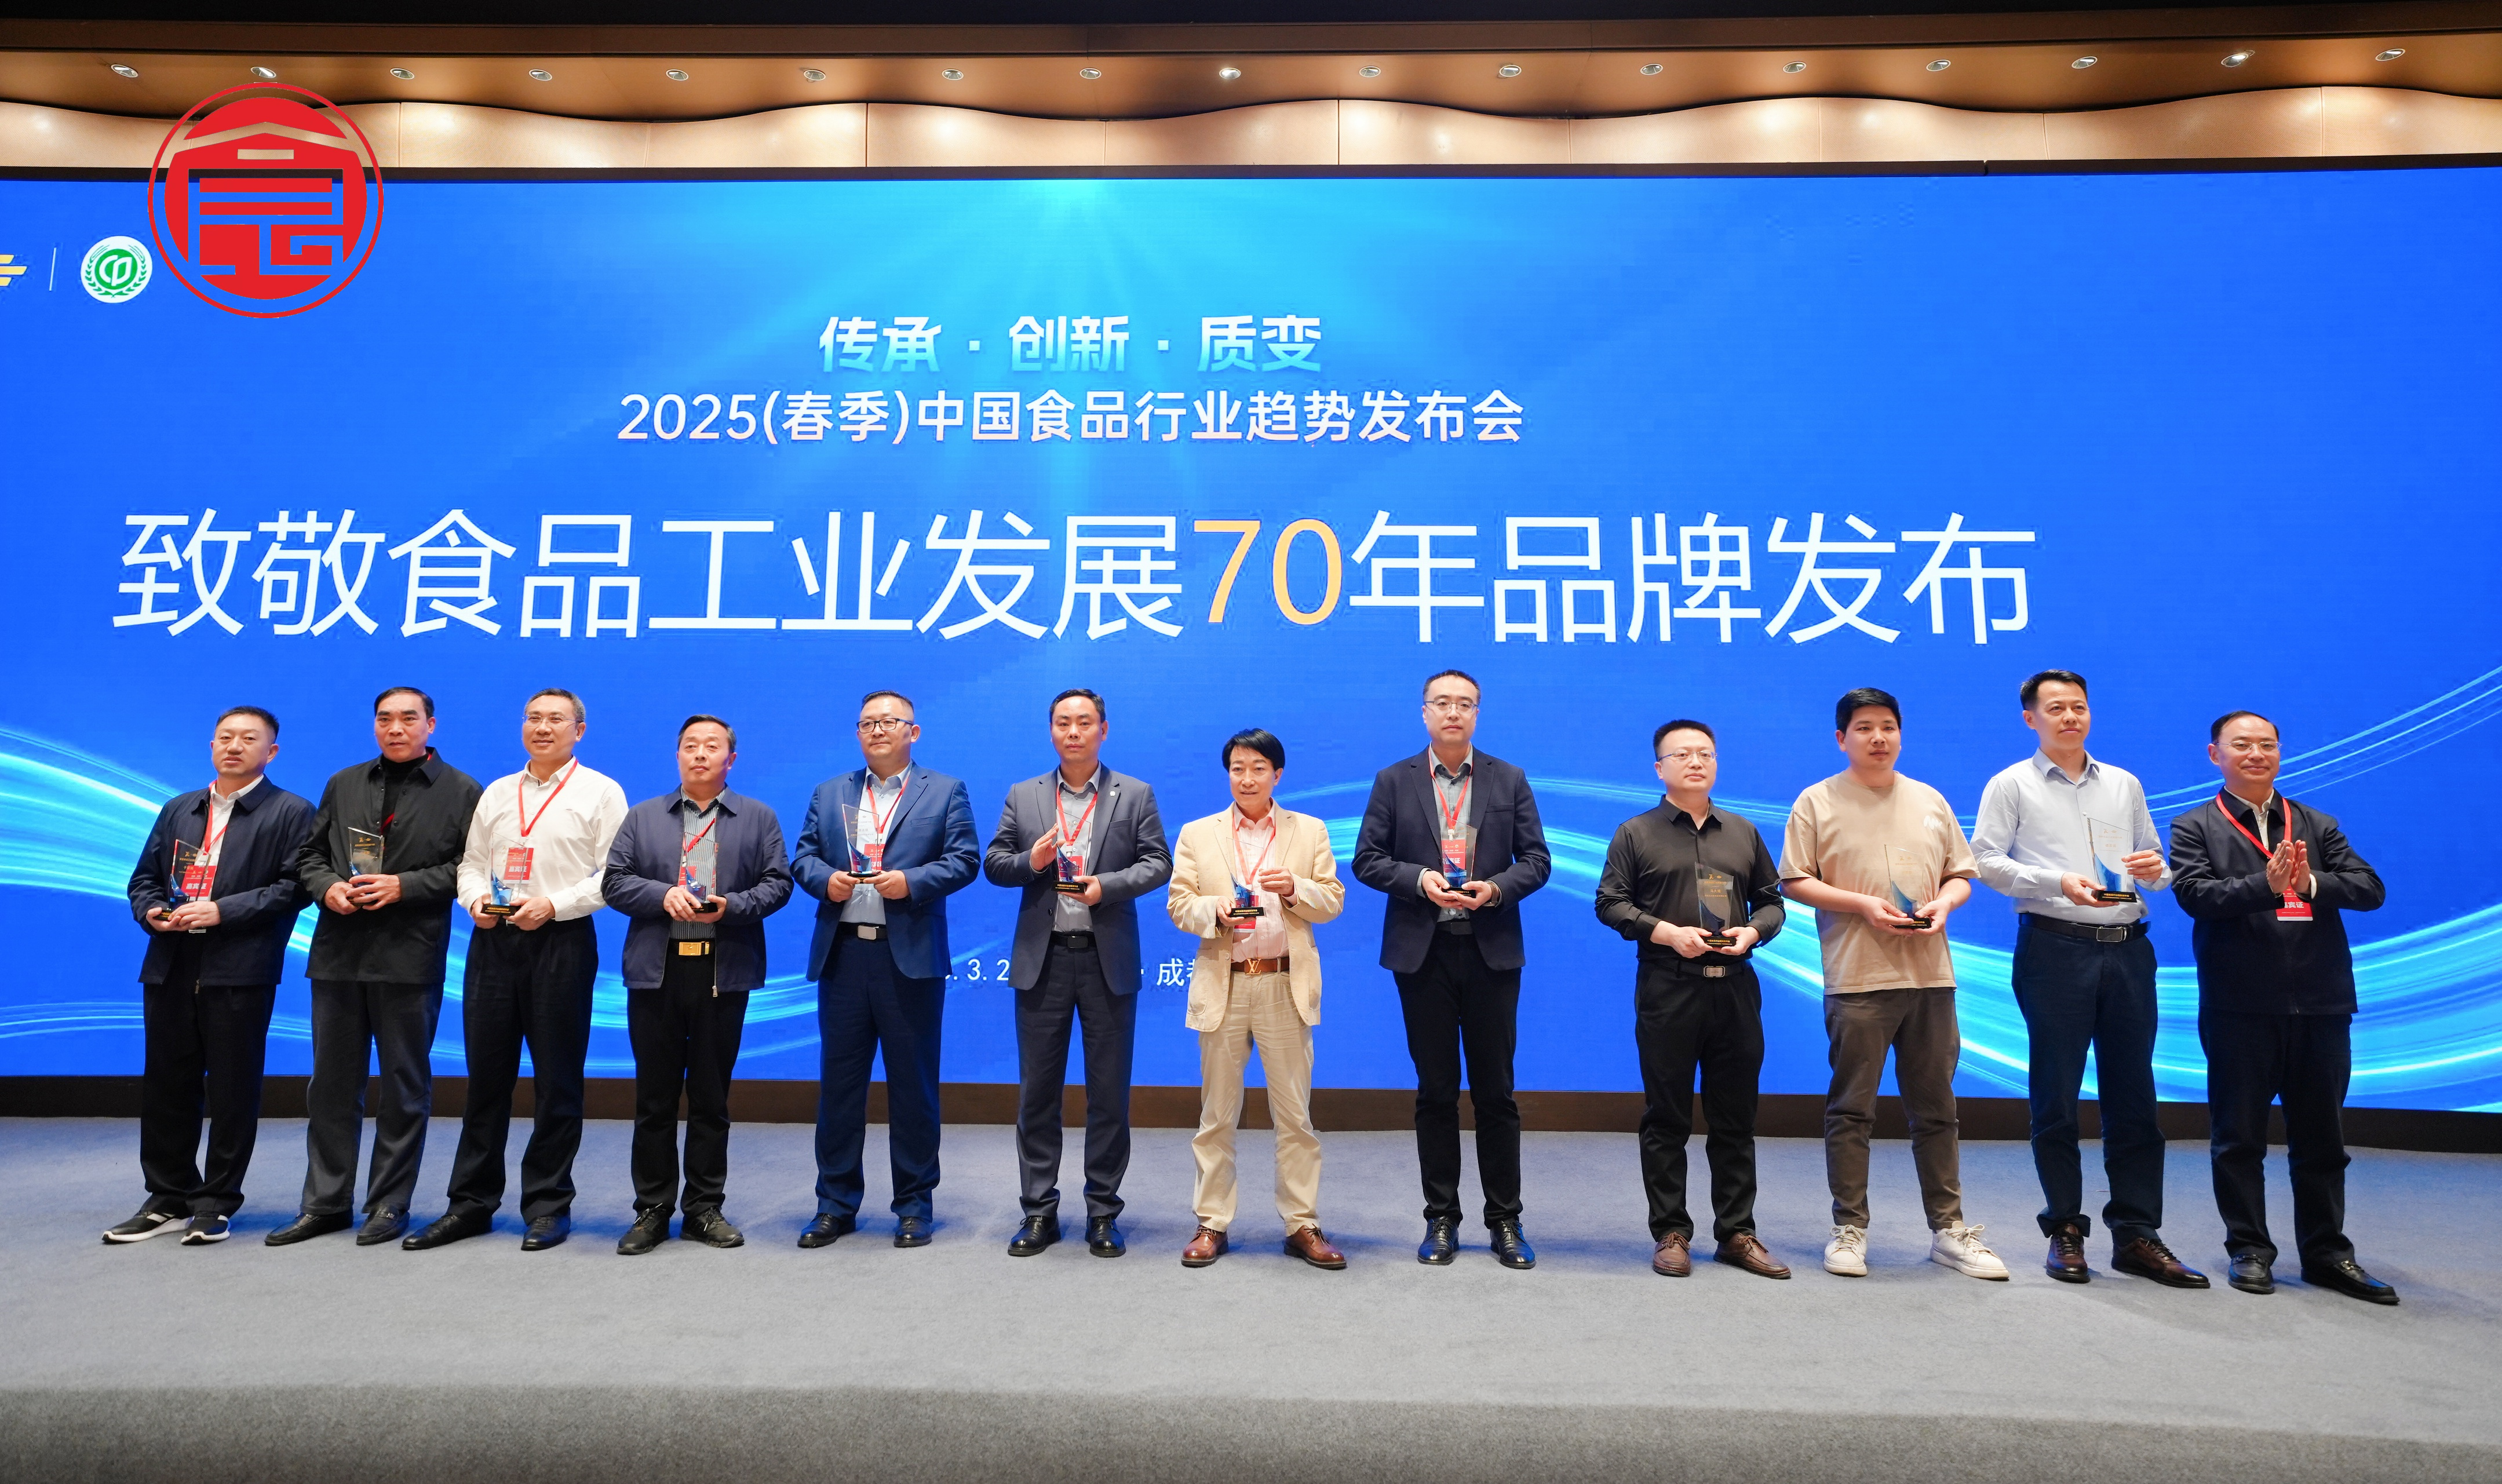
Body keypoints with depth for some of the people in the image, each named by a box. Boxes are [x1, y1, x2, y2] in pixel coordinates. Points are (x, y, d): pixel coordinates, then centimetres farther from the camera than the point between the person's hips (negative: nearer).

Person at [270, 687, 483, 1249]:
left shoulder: (460, 791, 1)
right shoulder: (342, 785, 15)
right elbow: (310, 855, 16)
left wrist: (403, 886, -15)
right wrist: (328, 886, -4)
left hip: (410, 958, -4)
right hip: (338, 954, 4)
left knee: (405, 1085, 4)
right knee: (332, 1082, 11)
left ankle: (390, 1205, 14)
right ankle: (326, 1203, 22)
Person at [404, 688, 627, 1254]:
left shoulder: (600, 793, 0)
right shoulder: (496, 793, 17)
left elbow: (614, 874, -7)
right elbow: (470, 862, 19)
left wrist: (552, 904, -16)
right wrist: (475, 899, -2)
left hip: (561, 943, -5)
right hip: (493, 941, 5)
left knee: (556, 1080, 2)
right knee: (485, 1076, 8)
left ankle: (548, 1205, 12)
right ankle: (471, 1203, 18)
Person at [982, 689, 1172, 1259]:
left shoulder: (1136, 795, 5)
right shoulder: (1023, 796, 9)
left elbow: (1157, 863, -1)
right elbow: (994, 864, 8)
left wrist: (1107, 885, -16)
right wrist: (1031, 861, -12)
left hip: (1109, 960, -1)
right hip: (1042, 959, 2)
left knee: (1109, 1090, 5)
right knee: (1037, 1089, 7)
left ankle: (1103, 1211, 17)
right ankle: (1039, 1210, 18)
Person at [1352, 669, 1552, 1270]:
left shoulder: (1509, 780, 7)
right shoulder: (1394, 781, 5)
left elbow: (1535, 859, 5)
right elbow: (1367, 860, 2)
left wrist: (1497, 887, -14)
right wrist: (1419, 879, -14)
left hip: (1492, 952, 0)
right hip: (1423, 952, 0)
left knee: (1495, 1091, 5)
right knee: (1435, 1092, 8)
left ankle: (1505, 1221, 18)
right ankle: (1441, 1220, 19)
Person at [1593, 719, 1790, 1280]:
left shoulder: (1743, 832, 16)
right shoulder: (1636, 833, 5)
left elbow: (1771, 900, 17)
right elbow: (1610, 903, -1)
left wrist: (1754, 931, -4)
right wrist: (1666, 932, -14)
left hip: (1735, 988, 3)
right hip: (1667, 989, -3)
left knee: (1735, 1118, 8)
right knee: (1667, 1118, 3)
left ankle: (1737, 1232, 18)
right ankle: (1670, 1233, 12)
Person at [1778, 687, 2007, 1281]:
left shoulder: (1930, 802, 14)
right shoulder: (1817, 803, 1)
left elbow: (1960, 874, 17)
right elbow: (1796, 881, -3)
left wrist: (1943, 902, -4)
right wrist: (1863, 904, -13)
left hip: (1930, 976, 4)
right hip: (1857, 980, -4)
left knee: (1936, 1109, 10)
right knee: (1851, 1109, 1)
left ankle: (1948, 1229, 20)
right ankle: (1849, 1230, 11)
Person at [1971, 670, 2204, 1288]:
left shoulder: (2125, 785, 18)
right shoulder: (2012, 785, 5)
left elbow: (2159, 863, 20)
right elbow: (1984, 859, -5)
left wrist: (2155, 870, -3)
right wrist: (2059, 882, -16)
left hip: (2127, 947, 4)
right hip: (2055, 947, -4)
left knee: (2133, 1093, 5)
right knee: (2056, 1094, 1)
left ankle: (2136, 1233, 13)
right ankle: (2065, 1231, 11)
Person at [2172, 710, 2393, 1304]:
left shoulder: (2318, 826, 13)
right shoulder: (2195, 827, 3)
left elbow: (2370, 889, 2)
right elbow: (2194, 894, -12)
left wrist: (2310, 883, -16)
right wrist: (2266, 886, -25)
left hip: (2320, 1005, 3)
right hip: (2240, 1006, -3)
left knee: (2321, 1138, 11)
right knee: (2239, 1137, 5)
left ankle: (2326, 1252, 23)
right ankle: (2250, 1249, 16)